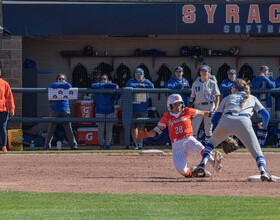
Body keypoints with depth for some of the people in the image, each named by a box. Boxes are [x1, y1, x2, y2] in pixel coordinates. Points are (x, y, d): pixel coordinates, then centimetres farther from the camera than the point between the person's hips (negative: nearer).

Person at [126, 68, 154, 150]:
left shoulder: (146, 82, 5)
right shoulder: (132, 81, 5)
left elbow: (151, 87, -14)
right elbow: (128, 85, -17)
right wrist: (139, 85, -15)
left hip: (142, 109, -1)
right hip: (133, 108, 1)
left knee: (141, 127, -7)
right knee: (133, 127, 4)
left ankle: (140, 143, -4)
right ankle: (136, 144, 13)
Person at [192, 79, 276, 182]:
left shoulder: (227, 98, 31)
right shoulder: (252, 98, 30)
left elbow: (214, 119, 25)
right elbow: (266, 115, 20)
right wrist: (264, 125, 41)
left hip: (226, 120, 1)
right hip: (244, 122, -1)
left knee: (211, 142, 26)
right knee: (256, 151, 2)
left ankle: (201, 166, 7)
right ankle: (263, 171, -26)